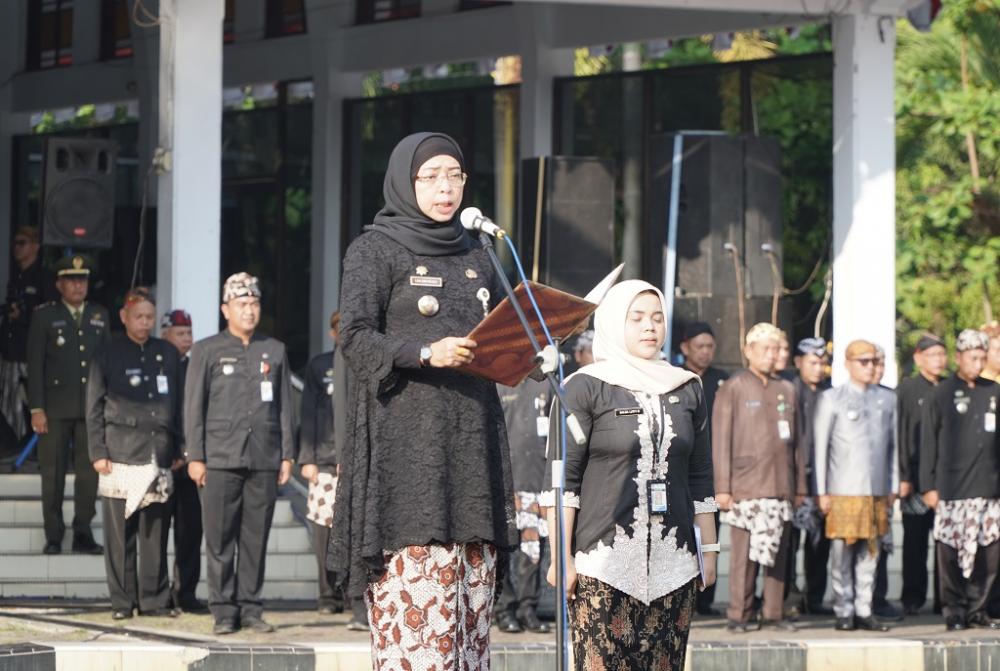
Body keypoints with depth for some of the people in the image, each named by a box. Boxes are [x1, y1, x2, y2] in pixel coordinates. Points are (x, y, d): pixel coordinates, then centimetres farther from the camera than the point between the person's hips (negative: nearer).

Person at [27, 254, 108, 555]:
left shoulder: (100, 316, 13)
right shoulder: (44, 315, 3)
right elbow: (35, 364, 0)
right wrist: (36, 409, -7)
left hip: (91, 407, 3)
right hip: (56, 407, -3)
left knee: (89, 472, 1)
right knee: (53, 473, 0)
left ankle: (83, 533, 8)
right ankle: (53, 537, 5)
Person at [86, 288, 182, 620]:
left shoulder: (168, 354, 13)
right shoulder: (108, 355, 5)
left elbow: (178, 404, 16)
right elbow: (94, 408, 4)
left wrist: (178, 449, 12)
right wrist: (98, 453, -3)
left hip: (159, 455, 2)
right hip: (121, 454, -2)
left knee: (156, 533, 2)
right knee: (120, 534, -1)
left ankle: (154, 599, 8)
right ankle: (122, 601, 4)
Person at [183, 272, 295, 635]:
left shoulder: (275, 351, 14)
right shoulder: (207, 350, 6)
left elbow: (284, 406, 15)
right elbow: (194, 406, 4)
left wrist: (287, 455, 9)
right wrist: (195, 456, -3)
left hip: (264, 460, 2)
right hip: (220, 459, -2)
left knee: (256, 538, 2)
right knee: (220, 539, -3)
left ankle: (250, 608, 8)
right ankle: (223, 611, 2)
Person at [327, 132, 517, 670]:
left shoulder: (475, 258, 19)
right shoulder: (375, 250, 2)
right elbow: (355, 337, -9)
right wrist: (426, 354, -21)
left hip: (471, 441, 6)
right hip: (405, 441, -6)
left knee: (471, 602, 1)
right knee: (414, 604, -13)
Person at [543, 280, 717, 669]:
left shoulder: (687, 389, 14)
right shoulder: (585, 388, 1)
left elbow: (700, 479, 18)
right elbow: (562, 479, -3)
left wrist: (709, 549, 15)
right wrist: (561, 557, -9)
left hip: (673, 561, 4)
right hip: (604, 559, -4)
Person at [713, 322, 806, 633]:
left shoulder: (786, 390, 15)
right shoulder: (733, 389, 1)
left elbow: (796, 441, 18)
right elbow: (720, 441, -3)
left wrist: (800, 486, 15)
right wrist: (722, 488, -8)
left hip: (781, 487, 5)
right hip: (746, 487, -5)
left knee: (778, 551, 5)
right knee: (744, 553, -5)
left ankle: (774, 613, 11)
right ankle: (739, 615, -1)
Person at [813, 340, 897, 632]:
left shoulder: (887, 399, 13)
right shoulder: (831, 399, 1)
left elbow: (893, 446, 17)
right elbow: (820, 447, 1)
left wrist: (893, 487, 12)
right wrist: (821, 491, -3)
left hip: (877, 490, 4)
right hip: (843, 491, -4)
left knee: (870, 554, 4)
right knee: (842, 553, -3)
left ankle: (863, 611, 9)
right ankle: (844, 612, 2)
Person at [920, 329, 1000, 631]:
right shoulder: (941, 395, 2)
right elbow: (928, 444, 2)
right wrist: (928, 486, -1)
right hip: (953, 489, -3)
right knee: (951, 551, -4)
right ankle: (954, 612, 5)